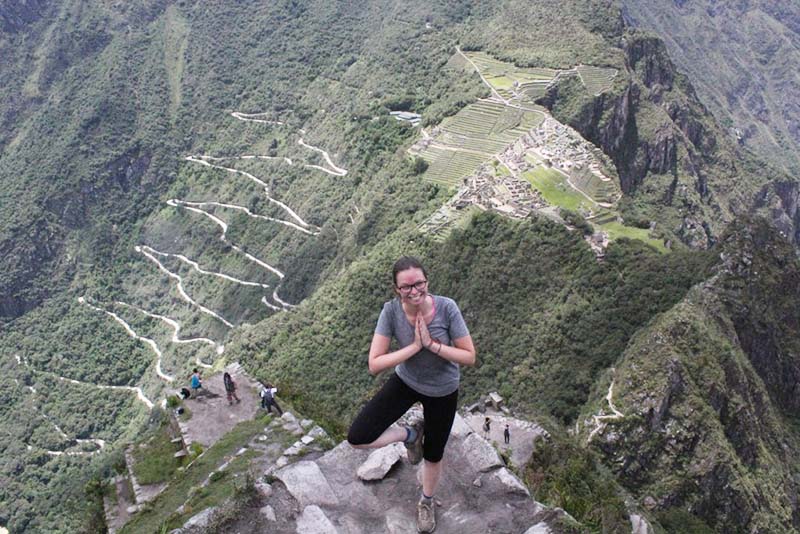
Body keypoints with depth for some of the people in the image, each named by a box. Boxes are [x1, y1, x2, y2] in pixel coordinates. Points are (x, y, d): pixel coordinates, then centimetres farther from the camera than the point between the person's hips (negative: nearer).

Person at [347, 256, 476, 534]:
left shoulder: (446, 307, -28)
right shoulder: (391, 310, -25)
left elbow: (469, 356, -22)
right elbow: (374, 364, -26)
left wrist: (431, 344, -31)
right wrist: (414, 346, -33)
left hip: (442, 391, -1)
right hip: (406, 382, 1)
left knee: (433, 455, 19)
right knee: (357, 437, -13)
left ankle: (426, 501, 52)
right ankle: (411, 434, 16)